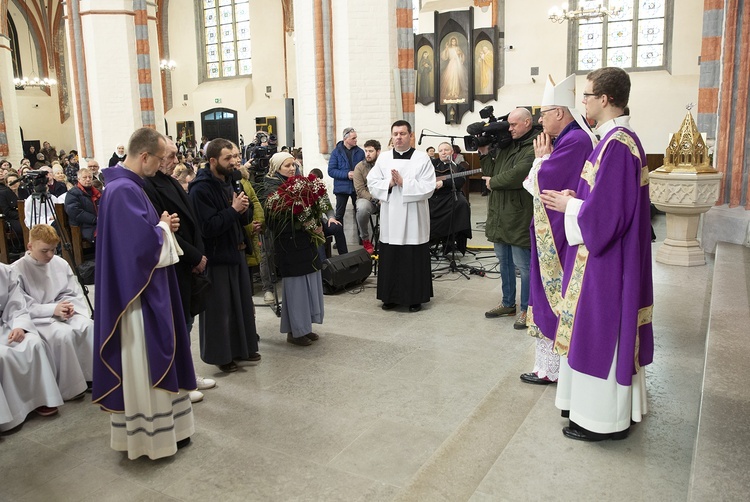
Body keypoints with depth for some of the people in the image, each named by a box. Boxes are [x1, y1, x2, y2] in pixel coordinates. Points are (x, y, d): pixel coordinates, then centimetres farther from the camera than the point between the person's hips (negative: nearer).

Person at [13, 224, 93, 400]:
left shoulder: (60, 264, 2)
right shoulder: (17, 271, -11)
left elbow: (75, 293, 7)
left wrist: (70, 306, -15)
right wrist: (53, 309, -23)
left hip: (63, 312, 5)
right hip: (36, 319, -4)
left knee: (88, 326, -25)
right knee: (63, 334, -33)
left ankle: (94, 376, -11)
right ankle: (69, 387, -18)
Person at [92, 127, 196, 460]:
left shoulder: (125, 185, 11)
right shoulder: (124, 190, -22)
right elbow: (146, 242, -28)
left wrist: (161, 226, 3)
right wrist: (163, 228, -9)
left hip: (145, 287, 11)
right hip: (139, 291, -11)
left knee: (150, 361, 18)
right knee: (144, 364, 1)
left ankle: (162, 426, 31)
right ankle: (150, 435, 15)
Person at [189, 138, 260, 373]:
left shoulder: (229, 182, 10)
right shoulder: (200, 189, -16)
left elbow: (244, 219, 14)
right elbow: (208, 227, -24)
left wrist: (244, 210, -8)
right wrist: (233, 210, -21)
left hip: (236, 253, 8)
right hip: (216, 258, -8)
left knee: (243, 303, 16)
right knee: (219, 308, 2)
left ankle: (243, 347, 30)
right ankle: (221, 354, 17)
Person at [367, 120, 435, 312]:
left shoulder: (422, 158, -2)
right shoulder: (383, 158, 7)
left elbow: (428, 187, -10)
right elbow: (372, 184, 3)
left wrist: (403, 183, -16)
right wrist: (389, 183, -13)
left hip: (413, 218, -3)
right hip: (390, 218, 3)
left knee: (414, 260, 3)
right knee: (390, 259, 7)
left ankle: (415, 298, 15)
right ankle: (390, 296, 20)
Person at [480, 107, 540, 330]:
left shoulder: (534, 147, -13)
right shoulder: (506, 145, 14)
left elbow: (517, 175, -25)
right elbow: (491, 172, 16)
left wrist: (493, 182, -10)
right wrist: (484, 154, 3)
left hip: (519, 218, -9)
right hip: (499, 215, 9)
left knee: (523, 265, 1)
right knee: (504, 261, 18)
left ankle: (526, 309, 14)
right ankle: (508, 303, 32)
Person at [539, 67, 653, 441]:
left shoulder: (616, 145, -22)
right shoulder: (621, 138, 11)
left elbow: (606, 211, -25)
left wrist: (569, 205, -10)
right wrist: (575, 198, 6)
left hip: (605, 258, -11)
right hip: (613, 252, 11)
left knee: (601, 330, 0)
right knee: (610, 329, 18)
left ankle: (604, 418, 14)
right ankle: (612, 406, 32)